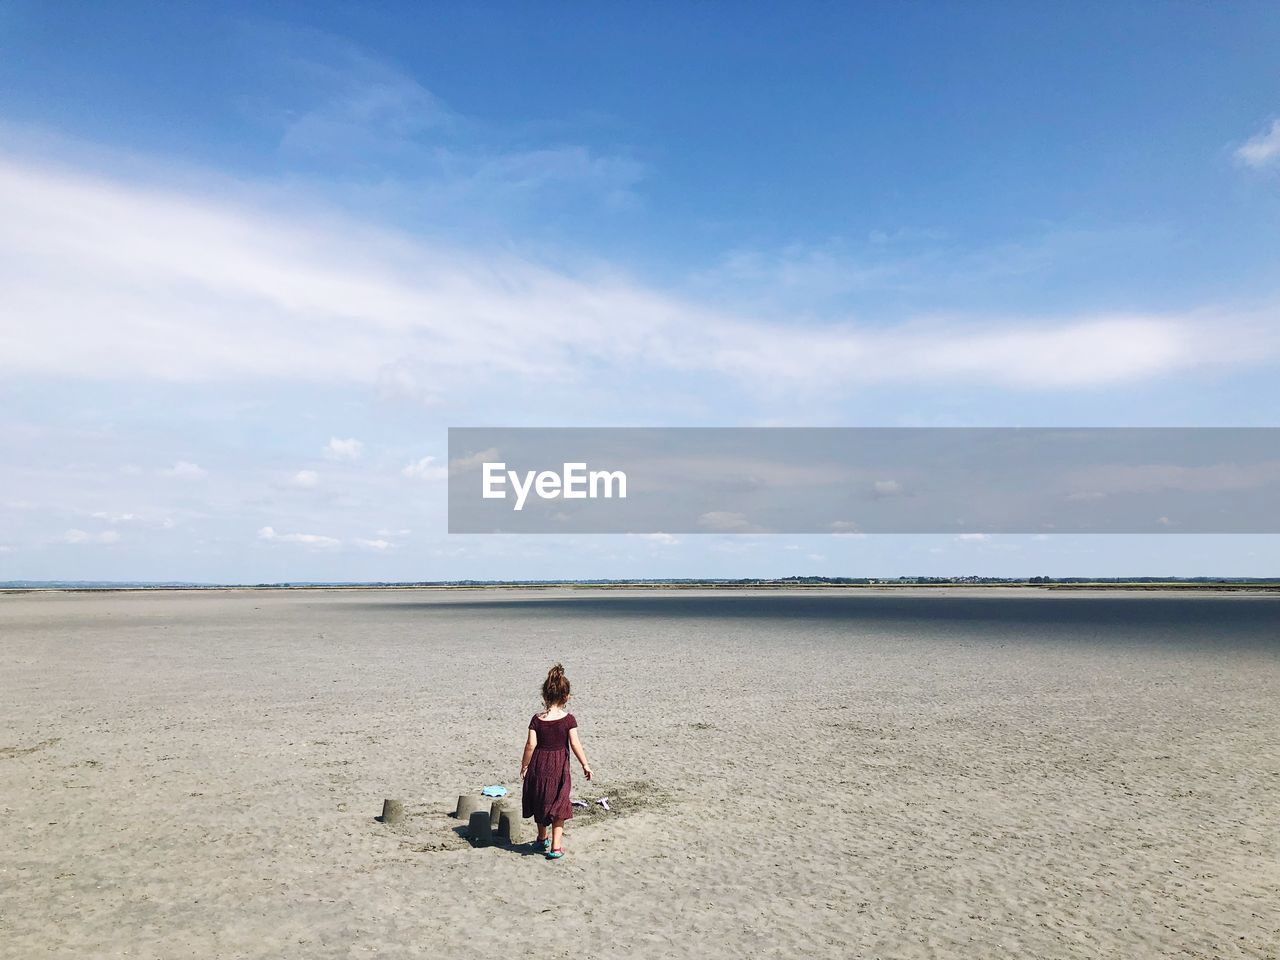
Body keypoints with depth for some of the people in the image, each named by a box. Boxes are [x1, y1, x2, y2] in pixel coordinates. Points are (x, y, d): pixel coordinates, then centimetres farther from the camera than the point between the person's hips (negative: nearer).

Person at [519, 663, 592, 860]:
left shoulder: (537, 720, -8)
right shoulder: (568, 719, -11)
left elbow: (531, 744, -10)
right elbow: (575, 744, -13)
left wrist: (524, 765, 1)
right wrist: (585, 765, -4)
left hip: (538, 766, 2)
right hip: (559, 769, -2)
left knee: (540, 803, 21)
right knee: (558, 806, 9)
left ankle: (542, 839, 37)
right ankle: (556, 846, 3)